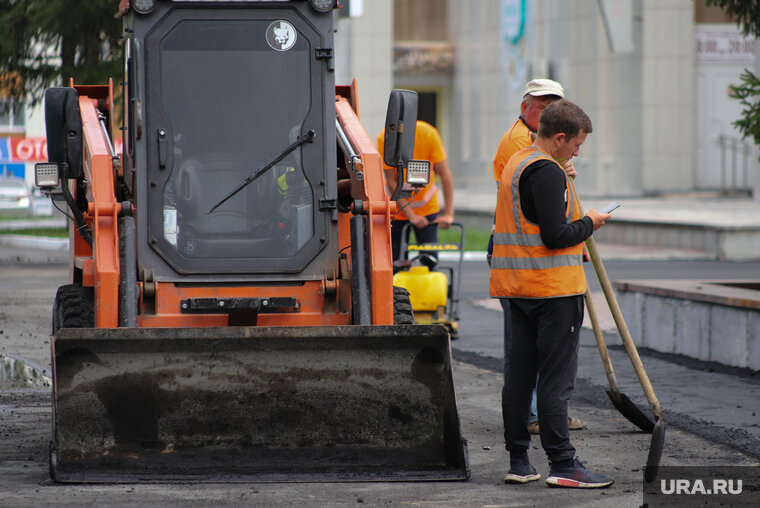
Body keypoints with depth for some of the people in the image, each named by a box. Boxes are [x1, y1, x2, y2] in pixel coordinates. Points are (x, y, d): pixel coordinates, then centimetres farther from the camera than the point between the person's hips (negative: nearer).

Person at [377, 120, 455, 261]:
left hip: (427, 207, 0)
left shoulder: (428, 133, -16)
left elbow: (445, 176, -16)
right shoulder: (384, 139, -16)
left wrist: (448, 214, -24)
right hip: (398, 210, 0)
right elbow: (391, 183, -16)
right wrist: (411, 215, -23)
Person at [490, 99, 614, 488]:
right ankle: (562, 465, -5)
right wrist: (589, 223, -5)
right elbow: (555, 236, -21)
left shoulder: (515, 164, 16)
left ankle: (518, 461, 14)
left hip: (515, 287, 9)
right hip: (553, 288, -9)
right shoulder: (547, 172, -16)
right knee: (556, 378, -6)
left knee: (520, 372, 11)